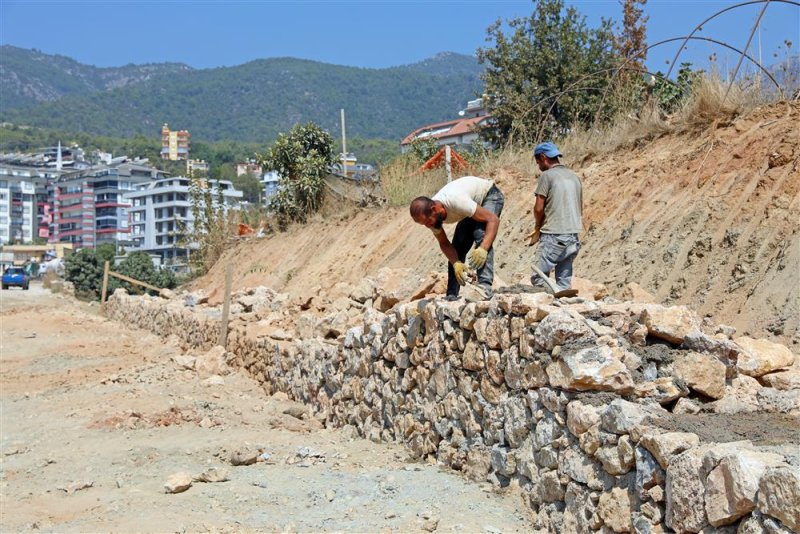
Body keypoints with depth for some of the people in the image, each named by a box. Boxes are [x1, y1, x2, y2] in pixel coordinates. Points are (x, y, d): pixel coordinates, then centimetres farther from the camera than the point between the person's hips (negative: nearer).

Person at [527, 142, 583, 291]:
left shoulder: (547, 175, -5)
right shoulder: (574, 176, 16)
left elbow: (539, 208, -8)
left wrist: (538, 227, 11)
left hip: (553, 236, -7)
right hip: (573, 237, 7)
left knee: (538, 277, -5)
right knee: (564, 281, 8)